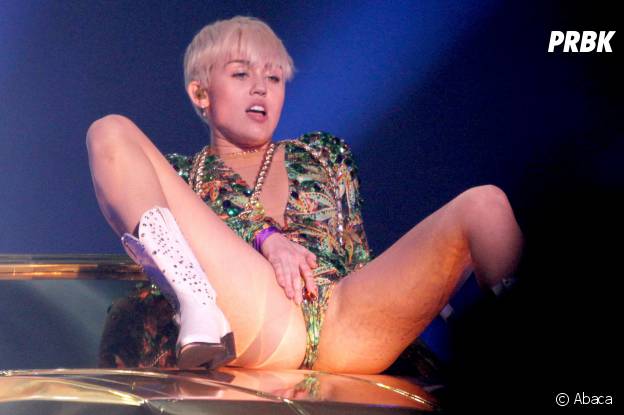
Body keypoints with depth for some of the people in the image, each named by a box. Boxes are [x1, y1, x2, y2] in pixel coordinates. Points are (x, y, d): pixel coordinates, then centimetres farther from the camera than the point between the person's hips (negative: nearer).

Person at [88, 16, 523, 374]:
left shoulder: (324, 154, 32)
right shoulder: (180, 175, 26)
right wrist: (265, 240, -12)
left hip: (347, 320, 2)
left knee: (483, 202, -15)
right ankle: (197, 307, -36)